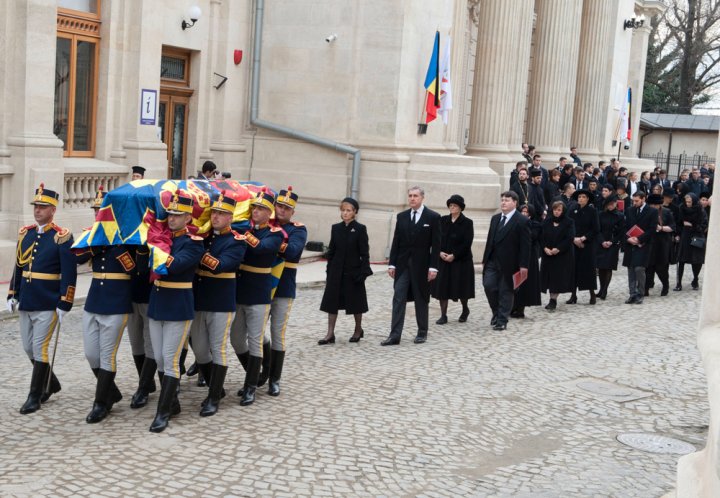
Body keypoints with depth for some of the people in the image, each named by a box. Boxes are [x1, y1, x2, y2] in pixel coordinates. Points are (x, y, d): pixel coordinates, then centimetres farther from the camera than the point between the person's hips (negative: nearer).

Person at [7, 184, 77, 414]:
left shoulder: (62, 237, -10)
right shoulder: (25, 233, 9)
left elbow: (69, 274, -12)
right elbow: (19, 266, 15)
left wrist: (64, 305, -15)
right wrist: (12, 295, 10)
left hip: (48, 304, -6)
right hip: (26, 303, 7)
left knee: (39, 348, -4)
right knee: (28, 348, 13)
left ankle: (35, 396, 7)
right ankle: (52, 384, 32)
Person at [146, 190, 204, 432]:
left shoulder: (193, 242, -10)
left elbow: (174, 265, -26)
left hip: (179, 309, -6)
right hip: (156, 306, 6)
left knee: (170, 360, -3)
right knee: (159, 359, 12)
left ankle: (163, 412, 3)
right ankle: (172, 403, 27)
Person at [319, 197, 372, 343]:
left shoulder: (360, 229, -6)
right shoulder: (336, 228, 5)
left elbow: (364, 253, -6)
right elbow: (331, 251, 9)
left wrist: (363, 272, -13)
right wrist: (329, 272, 7)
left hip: (353, 271, -4)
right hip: (336, 271, 4)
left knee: (355, 302, 8)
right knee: (332, 301, 1)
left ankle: (358, 329, 27)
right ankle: (330, 334, 3)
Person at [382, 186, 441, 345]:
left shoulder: (433, 217, -3)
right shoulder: (401, 216, 8)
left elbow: (436, 244, -6)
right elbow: (396, 241, 8)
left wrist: (433, 267, -12)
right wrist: (392, 264, 3)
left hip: (421, 265, -3)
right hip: (403, 265, 3)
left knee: (421, 300, 6)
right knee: (398, 299, -4)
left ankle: (422, 333, 20)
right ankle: (395, 335, -5)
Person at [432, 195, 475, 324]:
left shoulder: (467, 222, -5)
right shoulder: (443, 220, 6)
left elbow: (467, 243, -10)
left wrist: (454, 255, -16)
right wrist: (440, 252, -11)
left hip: (461, 260, -3)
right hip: (443, 259, 3)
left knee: (461, 287, 4)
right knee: (442, 287, -1)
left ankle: (465, 309, 30)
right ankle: (443, 315, 5)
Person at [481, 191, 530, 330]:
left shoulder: (522, 221, -7)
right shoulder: (495, 218, 13)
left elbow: (525, 245, -10)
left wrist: (523, 265, -14)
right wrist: (485, 259, 12)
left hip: (508, 263, -5)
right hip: (492, 261, 5)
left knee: (506, 291, 2)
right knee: (489, 285, -3)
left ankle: (502, 320, 11)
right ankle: (496, 312, 19)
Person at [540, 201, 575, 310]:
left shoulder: (569, 222, -3)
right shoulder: (547, 221, 7)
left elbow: (570, 238, -10)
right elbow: (541, 236, 3)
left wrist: (558, 249, -18)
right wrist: (545, 248, -13)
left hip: (563, 255, -3)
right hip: (547, 254, 3)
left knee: (559, 276, -6)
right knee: (549, 276, 3)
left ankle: (553, 299, -5)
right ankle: (552, 299, 10)